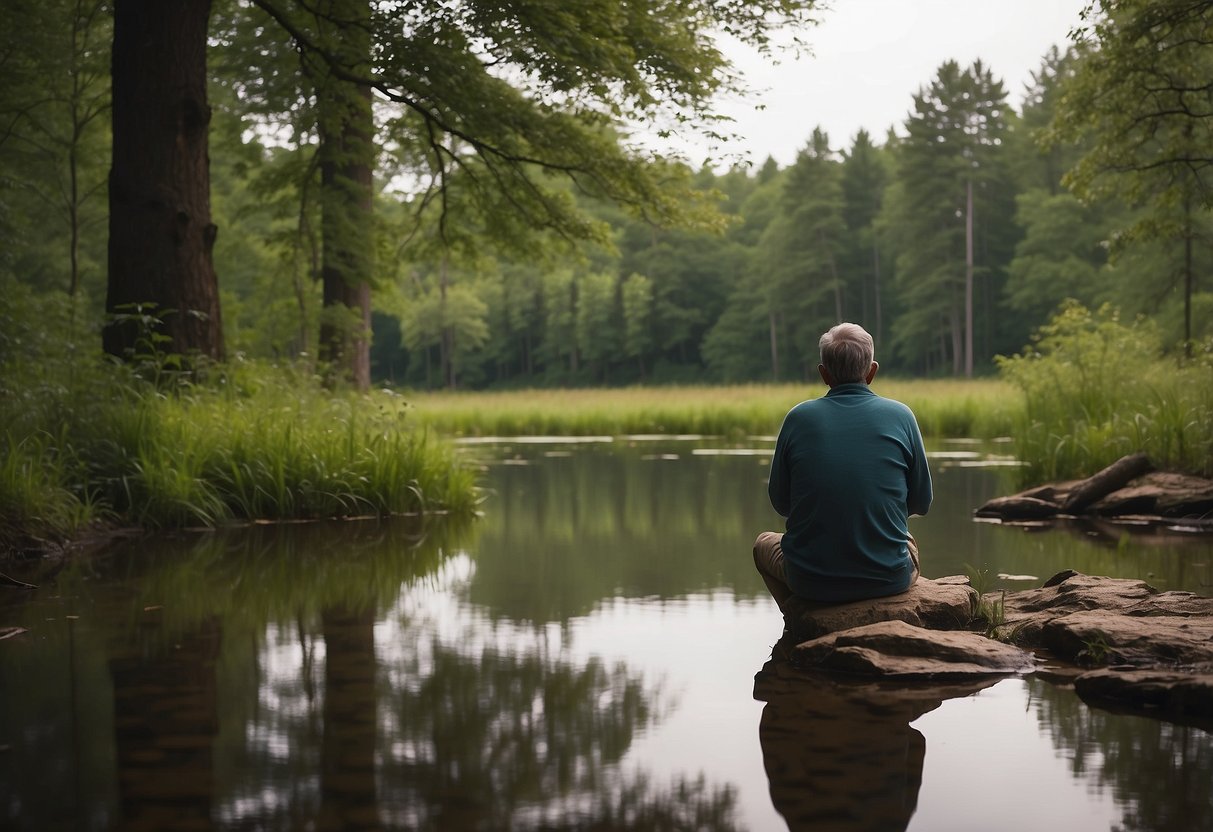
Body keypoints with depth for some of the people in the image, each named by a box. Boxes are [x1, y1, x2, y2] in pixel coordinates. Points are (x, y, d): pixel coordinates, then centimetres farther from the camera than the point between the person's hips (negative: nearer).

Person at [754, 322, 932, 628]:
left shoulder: (798, 417, -4)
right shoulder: (900, 416, -4)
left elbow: (781, 503, 7)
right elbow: (921, 502, 6)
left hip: (812, 581, -1)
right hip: (888, 577, 1)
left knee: (764, 543, 33)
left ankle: (803, 620, 10)